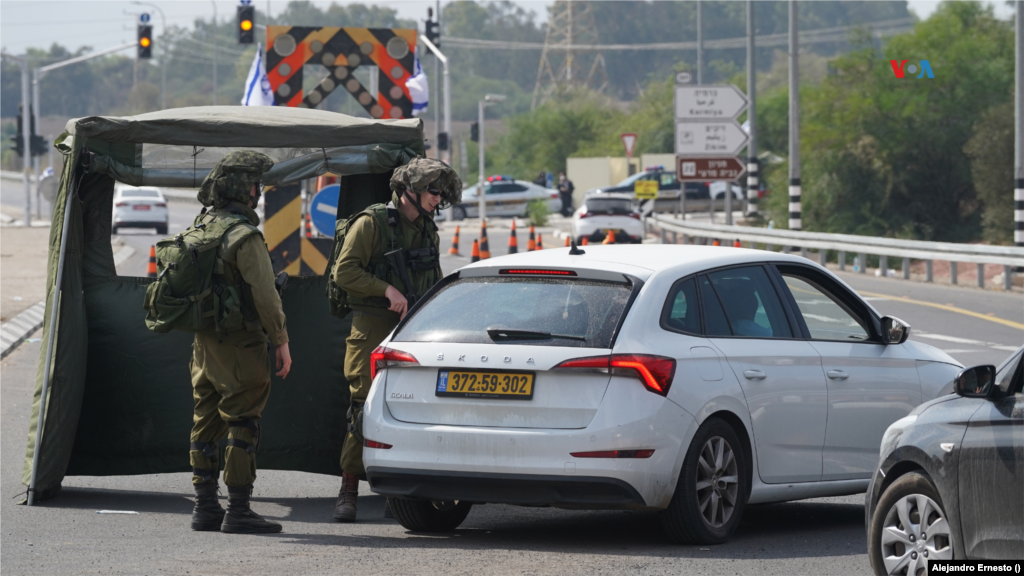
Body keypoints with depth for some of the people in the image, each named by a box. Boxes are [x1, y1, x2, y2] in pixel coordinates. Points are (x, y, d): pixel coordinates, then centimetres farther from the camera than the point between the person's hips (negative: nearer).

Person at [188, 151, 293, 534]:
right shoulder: (244, 236, -17)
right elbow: (264, 295, -17)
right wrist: (281, 342, -8)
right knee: (242, 425, -4)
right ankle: (238, 511, -5)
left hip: (204, 341, 8)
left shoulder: (200, 226, 9)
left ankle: (205, 507, 16)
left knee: (206, 424, 12)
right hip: (240, 345, -8)